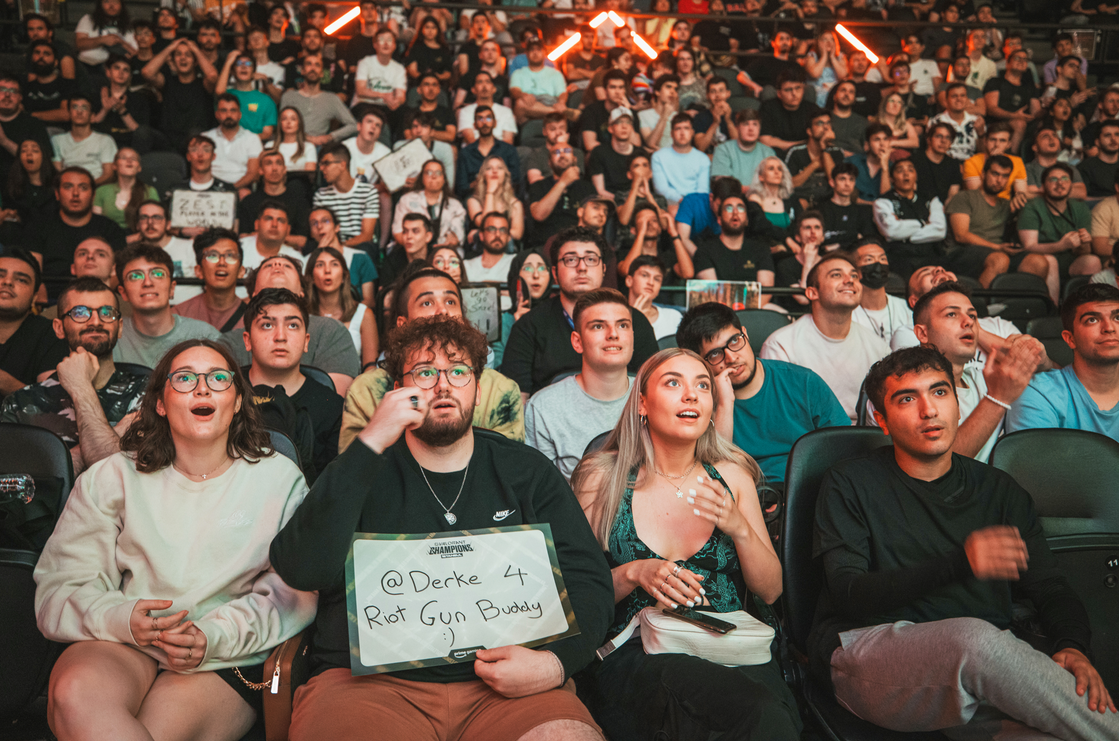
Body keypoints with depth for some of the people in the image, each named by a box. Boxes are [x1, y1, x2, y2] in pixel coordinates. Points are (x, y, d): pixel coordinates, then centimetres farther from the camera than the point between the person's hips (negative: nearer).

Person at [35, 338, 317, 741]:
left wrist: (217, 636, -18)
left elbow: (295, 592, -3)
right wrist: (121, 619, -18)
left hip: (228, 657, -2)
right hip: (122, 645, 3)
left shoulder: (280, 478, 4)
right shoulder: (113, 477, 9)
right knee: (74, 694, -31)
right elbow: (59, 587, 4)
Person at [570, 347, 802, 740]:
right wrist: (633, 573, -15)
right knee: (759, 706, -32)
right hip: (635, 658, -2)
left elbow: (770, 590, 9)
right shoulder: (601, 479, 4)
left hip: (733, 652, 3)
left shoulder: (732, 475, 11)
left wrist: (739, 528, -9)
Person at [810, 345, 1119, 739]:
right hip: (870, 647, -2)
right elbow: (848, 593, -6)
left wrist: (1072, 646, -9)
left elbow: (1049, 586, 16)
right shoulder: (849, 483, 6)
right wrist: (959, 564, -19)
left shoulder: (998, 490, 20)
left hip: (984, 660, 3)